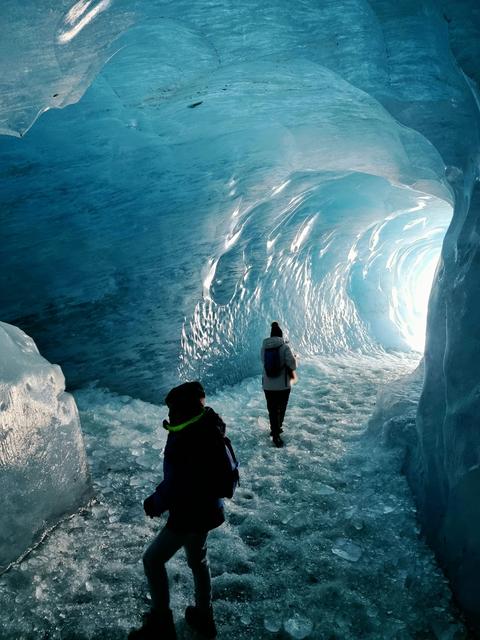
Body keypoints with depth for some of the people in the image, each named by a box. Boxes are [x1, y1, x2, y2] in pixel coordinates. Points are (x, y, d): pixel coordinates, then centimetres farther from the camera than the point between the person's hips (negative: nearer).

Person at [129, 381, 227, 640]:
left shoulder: (185, 444, -32)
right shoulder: (208, 430, -4)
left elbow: (174, 488, -27)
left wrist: (155, 503, -7)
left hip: (189, 515, -9)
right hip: (207, 509, 9)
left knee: (153, 560, 10)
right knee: (198, 561, 26)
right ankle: (204, 617, 41)